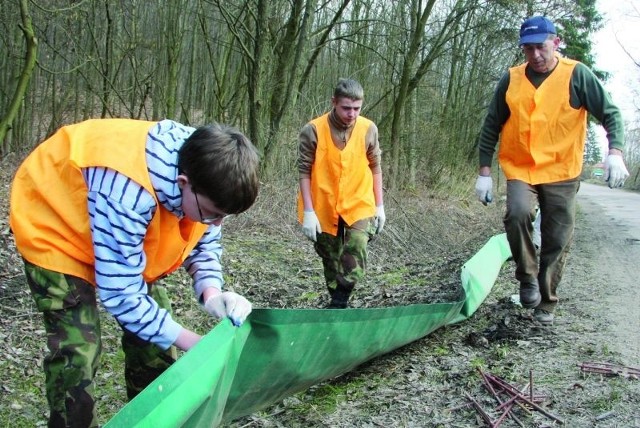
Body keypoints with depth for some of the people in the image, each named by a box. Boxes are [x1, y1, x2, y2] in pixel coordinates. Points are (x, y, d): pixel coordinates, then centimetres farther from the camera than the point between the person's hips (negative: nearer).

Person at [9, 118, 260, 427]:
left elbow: (204, 242, -5)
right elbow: (120, 292, -36)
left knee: (153, 328, 4)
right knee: (77, 349, -15)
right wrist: (193, 344, -31)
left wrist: (211, 292, -25)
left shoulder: (204, 175, -21)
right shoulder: (127, 192, -43)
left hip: (129, 236, 7)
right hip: (55, 228, -6)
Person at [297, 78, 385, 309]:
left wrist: (379, 205, 5)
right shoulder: (313, 130, -13)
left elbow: (375, 168, 5)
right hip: (324, 209, 0)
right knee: (331, 260, 13)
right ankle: (337, 303, 30)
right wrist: (308, 212, -13)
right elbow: (304, 171, -9)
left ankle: (338, 305, -4)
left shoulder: (368, 129, -5)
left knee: (356, 259, -15)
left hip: (359, 206, 1)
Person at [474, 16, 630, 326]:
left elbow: (610, 113, -2)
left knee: (557, 242, 5)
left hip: (561, 173, 0)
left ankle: (546, 304, 24)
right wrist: (484, 172, 2)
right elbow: (491, 127, 6)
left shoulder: (576, 75, -5)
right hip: (519, 170, 1)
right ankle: (528, 277, -6)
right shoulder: (511, 80, 0)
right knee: (518, 213, -28)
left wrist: (615, 152, -19)